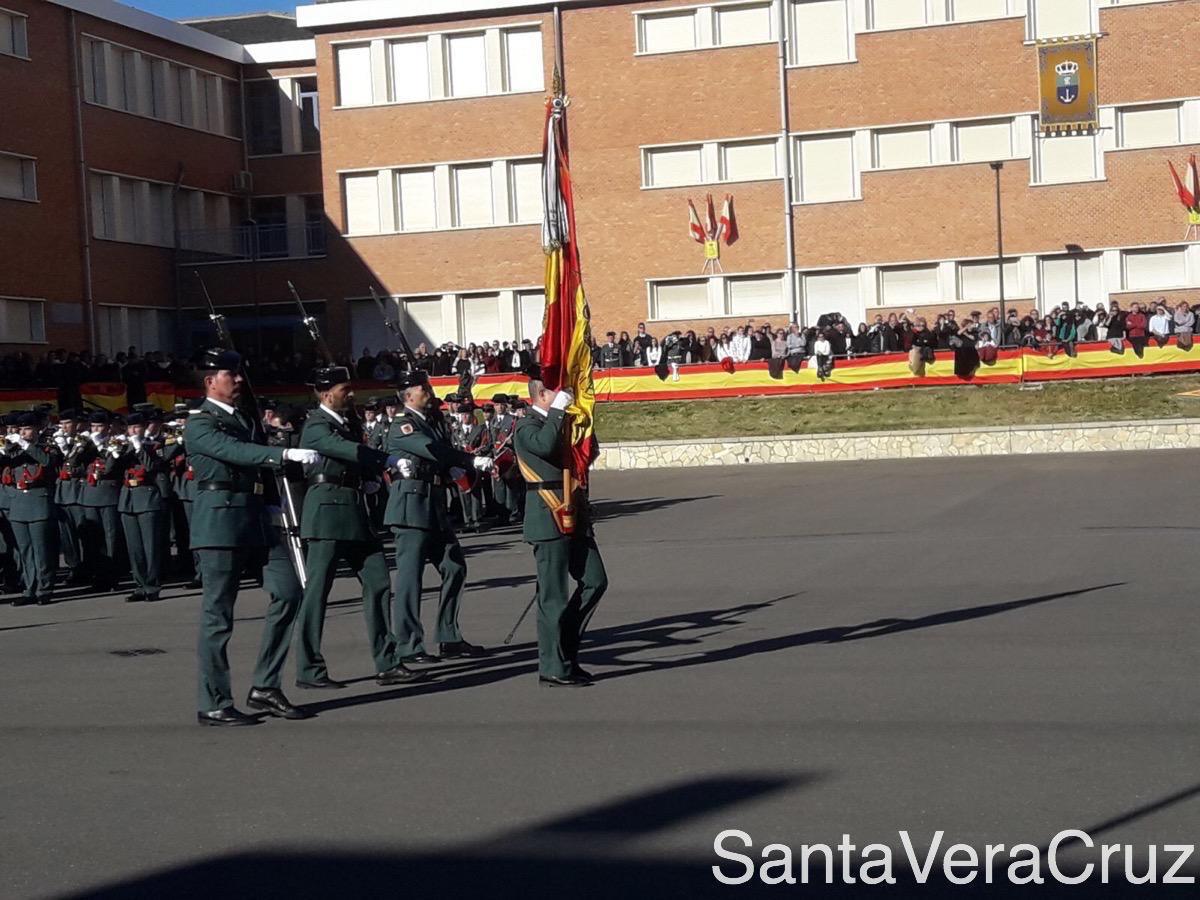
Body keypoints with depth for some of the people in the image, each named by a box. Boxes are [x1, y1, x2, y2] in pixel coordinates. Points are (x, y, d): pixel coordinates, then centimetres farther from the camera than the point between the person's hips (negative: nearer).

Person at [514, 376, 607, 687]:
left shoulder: (560, 422, 17)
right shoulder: (527, 427, -10)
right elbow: (545, 445, -31)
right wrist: (558, 410, -22)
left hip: (574, 519, 9)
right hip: (550, 522, -9)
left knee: (595, 582, 8)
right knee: (553, 596, -3)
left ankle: (566, 650, 17)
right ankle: (552, 668, 5)